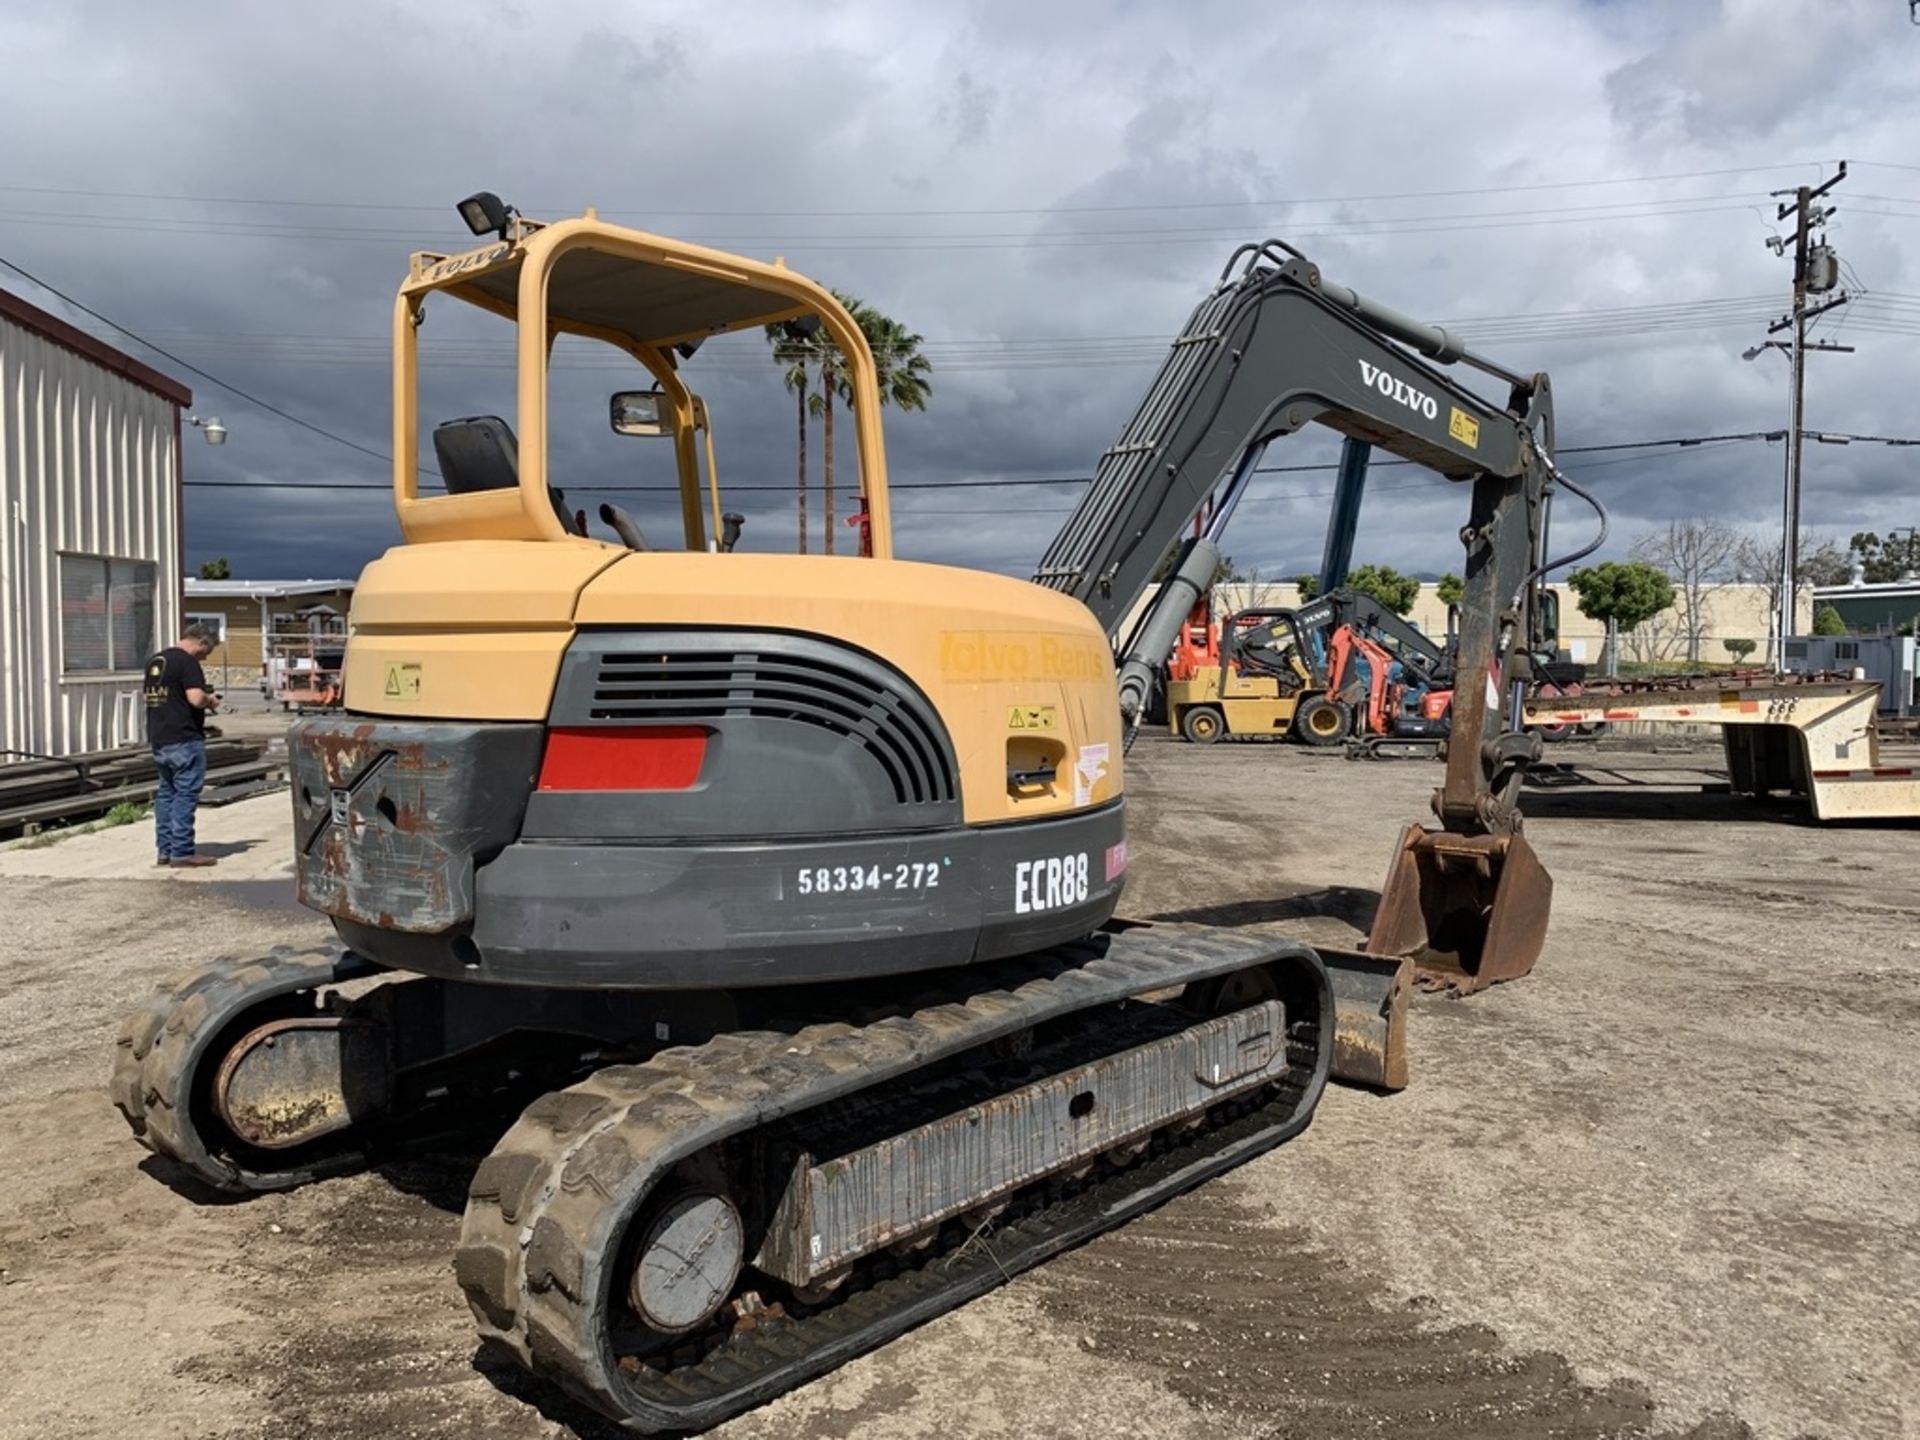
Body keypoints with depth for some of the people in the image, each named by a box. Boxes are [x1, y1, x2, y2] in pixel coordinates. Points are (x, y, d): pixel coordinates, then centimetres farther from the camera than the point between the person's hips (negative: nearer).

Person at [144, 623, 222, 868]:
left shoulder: (155, 661, 16)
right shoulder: (187, 662, -13)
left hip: (158, 738, 9)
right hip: (184, 739, -9)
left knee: (166, 793, 14)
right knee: (185, 795, -4)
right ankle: (182, 852, -4)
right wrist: (211, 701, -3)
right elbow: (196, 698, -24)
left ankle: (164, 850, 17)